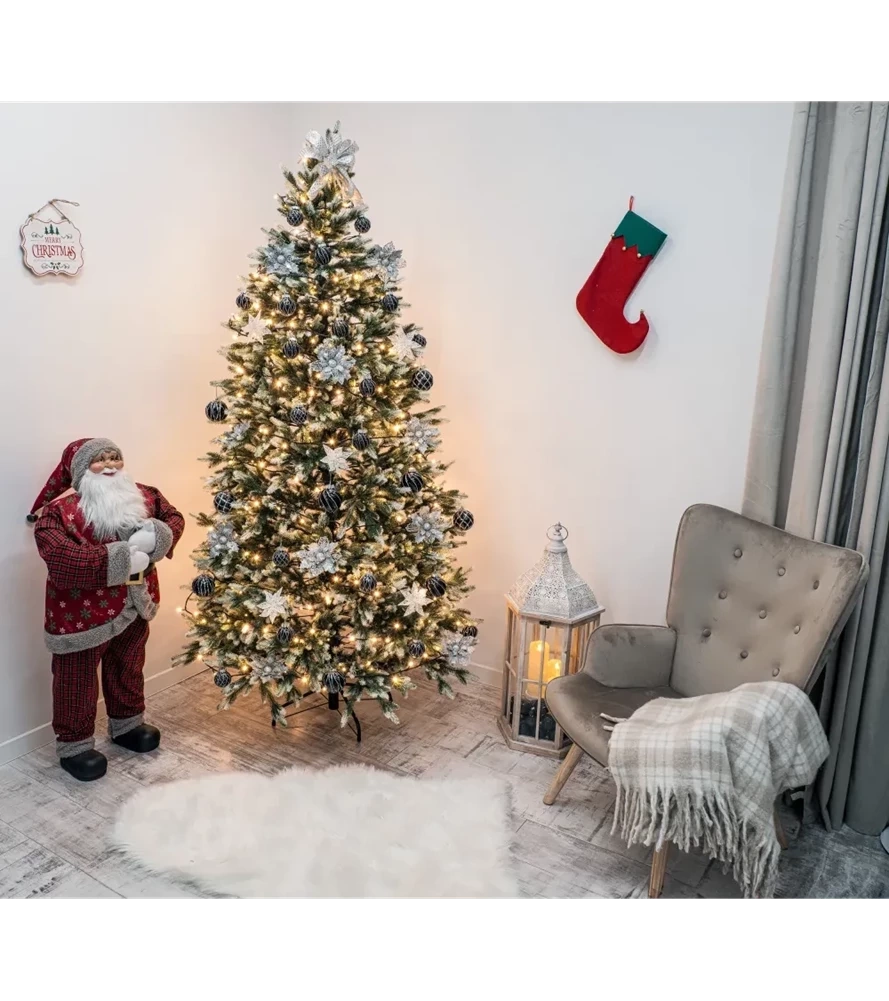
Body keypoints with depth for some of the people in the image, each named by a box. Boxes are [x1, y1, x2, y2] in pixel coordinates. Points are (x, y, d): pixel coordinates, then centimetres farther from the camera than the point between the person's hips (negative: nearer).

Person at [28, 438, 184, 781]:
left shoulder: (144, 497, 1)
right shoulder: (59, 511, -18)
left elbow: (174, 518, 0)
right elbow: (59, 558, -30)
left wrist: (156, 536, -24)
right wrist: (117, 558, -31)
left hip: (134, 606, 6)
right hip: (82, 613, -5)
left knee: (128, 670, 24)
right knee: (78, 682, 8)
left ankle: (127, 724, 45)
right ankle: (74, 744, 27)